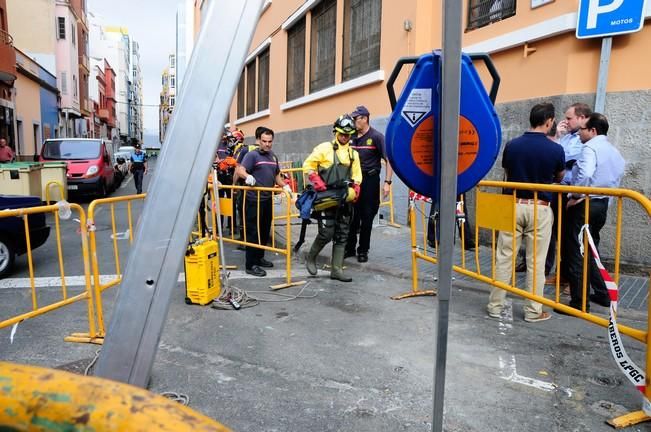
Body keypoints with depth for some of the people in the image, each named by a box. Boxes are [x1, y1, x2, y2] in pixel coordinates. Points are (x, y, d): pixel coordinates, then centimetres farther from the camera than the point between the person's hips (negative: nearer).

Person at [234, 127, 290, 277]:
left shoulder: (273, 156, 15)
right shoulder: (252, 155, -7)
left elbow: (276, 175, 25)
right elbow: (240, 170, -20)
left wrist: (284, 186, 9)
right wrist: (247, 176, -41)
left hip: (268, 199, 7)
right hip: (254, 200, -7)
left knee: (265, 231, 15)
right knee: (253, 232, -4)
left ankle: (259, 258, 29)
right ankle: (251, 265, 2)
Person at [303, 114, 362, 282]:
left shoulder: (353, 153, 16)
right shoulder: (325, 148, -1)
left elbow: (357, 175, 19)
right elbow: (308, 165, -1)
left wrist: (354, 191, 4)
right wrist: (317, 181, -12)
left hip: (344, 199, 6)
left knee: (342, 236, 5)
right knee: (327, 233, -10)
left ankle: (337, 270, 12)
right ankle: (311, 257, 18)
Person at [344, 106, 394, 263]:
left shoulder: (376, 137, -6)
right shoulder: (353, 138, 11)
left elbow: (389, 160, -9)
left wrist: (387, 182, -17)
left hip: (370, 181, -5)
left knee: (367, 217, 3)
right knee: (351, 216, 7)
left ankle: (363, 250, 14)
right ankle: (349, 248, 18)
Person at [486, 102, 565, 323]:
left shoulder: (512, 145, -1)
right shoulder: (555, 149, -6)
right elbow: (559, 178, 13)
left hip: (513, 206, 2)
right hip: (539, 209, -2)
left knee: (504, 257, 8)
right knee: (536, 262, 6)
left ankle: (495, 305, 14)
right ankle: (533, 311, 15)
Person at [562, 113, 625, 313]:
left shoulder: (590, 148, -14)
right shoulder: (615, 152, 14)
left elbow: (585, 174, -30)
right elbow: (618, 177, 19)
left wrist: (575, 196, -19)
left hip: (584, 205, -9)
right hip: (602, 204, 9)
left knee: (577, 254, -3)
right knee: (591, 251, 21)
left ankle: (580, 302, 2)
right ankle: (602, 294, 28)